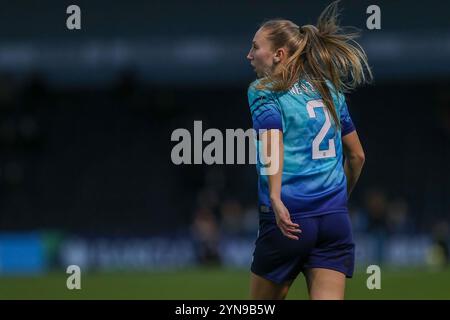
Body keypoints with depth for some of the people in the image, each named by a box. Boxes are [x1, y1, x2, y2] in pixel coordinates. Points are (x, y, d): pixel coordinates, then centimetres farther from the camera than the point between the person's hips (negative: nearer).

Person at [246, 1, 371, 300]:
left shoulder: (264, 90, 0)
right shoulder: (330, 89, 17)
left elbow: (272, 139, -18)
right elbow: (356, 155, 21)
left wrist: (275, 199, -28)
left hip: (288, 219, -4)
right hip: (336, 220, 4)